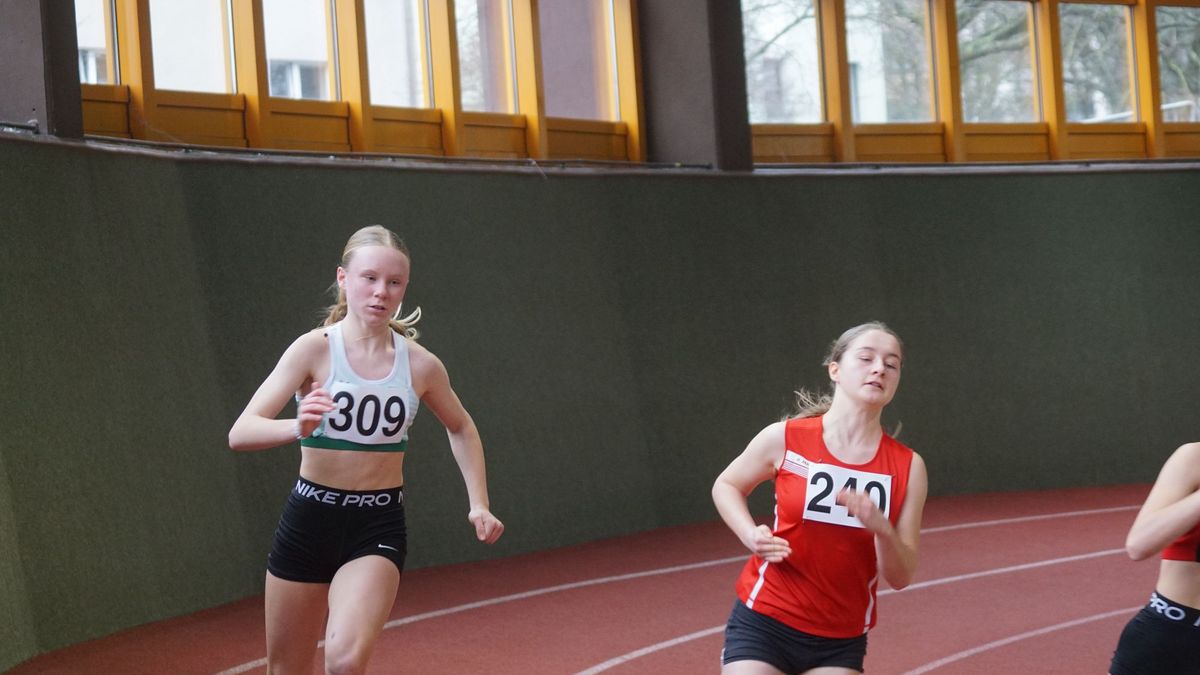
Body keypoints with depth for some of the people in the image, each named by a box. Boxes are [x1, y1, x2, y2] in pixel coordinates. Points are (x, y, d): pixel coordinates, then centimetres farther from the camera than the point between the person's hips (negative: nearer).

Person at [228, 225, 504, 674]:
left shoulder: (420, 364, -3)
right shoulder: (315, 349, -11)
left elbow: (461, 428, 18)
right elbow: (240, 433, -20)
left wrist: (479, 503, 8)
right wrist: (298, 428, -39)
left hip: (378, 526, 0)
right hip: (309, 519, 0)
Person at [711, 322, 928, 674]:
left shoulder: (908, 467, -4)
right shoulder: (784, 438, -8)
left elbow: (900, 576, -3)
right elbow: (725, 486, 10)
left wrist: (881, 530, -24)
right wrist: (752, 536, -9)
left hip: (840, 643, 2)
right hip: (764, 623, -2)